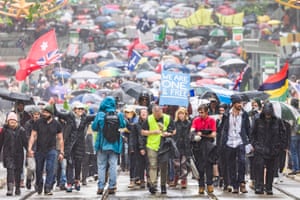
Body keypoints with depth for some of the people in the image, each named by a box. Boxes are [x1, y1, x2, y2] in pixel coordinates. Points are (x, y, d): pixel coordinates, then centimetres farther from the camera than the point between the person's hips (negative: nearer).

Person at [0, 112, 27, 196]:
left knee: (18, 171, 10)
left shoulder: (21, 130, 3)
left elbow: (25, 142, 5)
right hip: (8, 154, -1)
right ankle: (10, 189, -20)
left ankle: (17, 188, 25)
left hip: (18, 154, 1)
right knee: (10, 170, -14)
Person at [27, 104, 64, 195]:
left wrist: (61, 152, 4)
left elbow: (60, 139, 7)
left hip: (51, 150, -1)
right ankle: (39, 186, 32)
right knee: (39, 170, 10)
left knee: (50, 170, -12)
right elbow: (33, 136, 0)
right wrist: (30, 148, -10)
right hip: (39, 150, 1)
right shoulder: (38, 122, 0)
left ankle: (48, 189, -10)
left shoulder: (56, 124, 1)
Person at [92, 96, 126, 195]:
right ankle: (112, 187, 5)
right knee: (113, 165, 6)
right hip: (114, 144, 1)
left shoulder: (100, 115, -9)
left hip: (102, 144, -1)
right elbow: (123, 125, 7)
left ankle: (100, 187, 4)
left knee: (101, 166, 6)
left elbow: (94, 127, -2)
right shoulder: (119, 115, -6)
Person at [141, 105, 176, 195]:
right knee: (153, 166, -8)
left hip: (164, 146, 1)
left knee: (164, 167, 5)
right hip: (152, 146, -1)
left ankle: (163, 185, 15)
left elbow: (174, 131, 9)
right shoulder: (149, 119, 0)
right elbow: (143, 132, 2)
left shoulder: (168, 118, 2)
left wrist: (169, 133, -12)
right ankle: (152, 184, -10)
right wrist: (153, 132, -12)